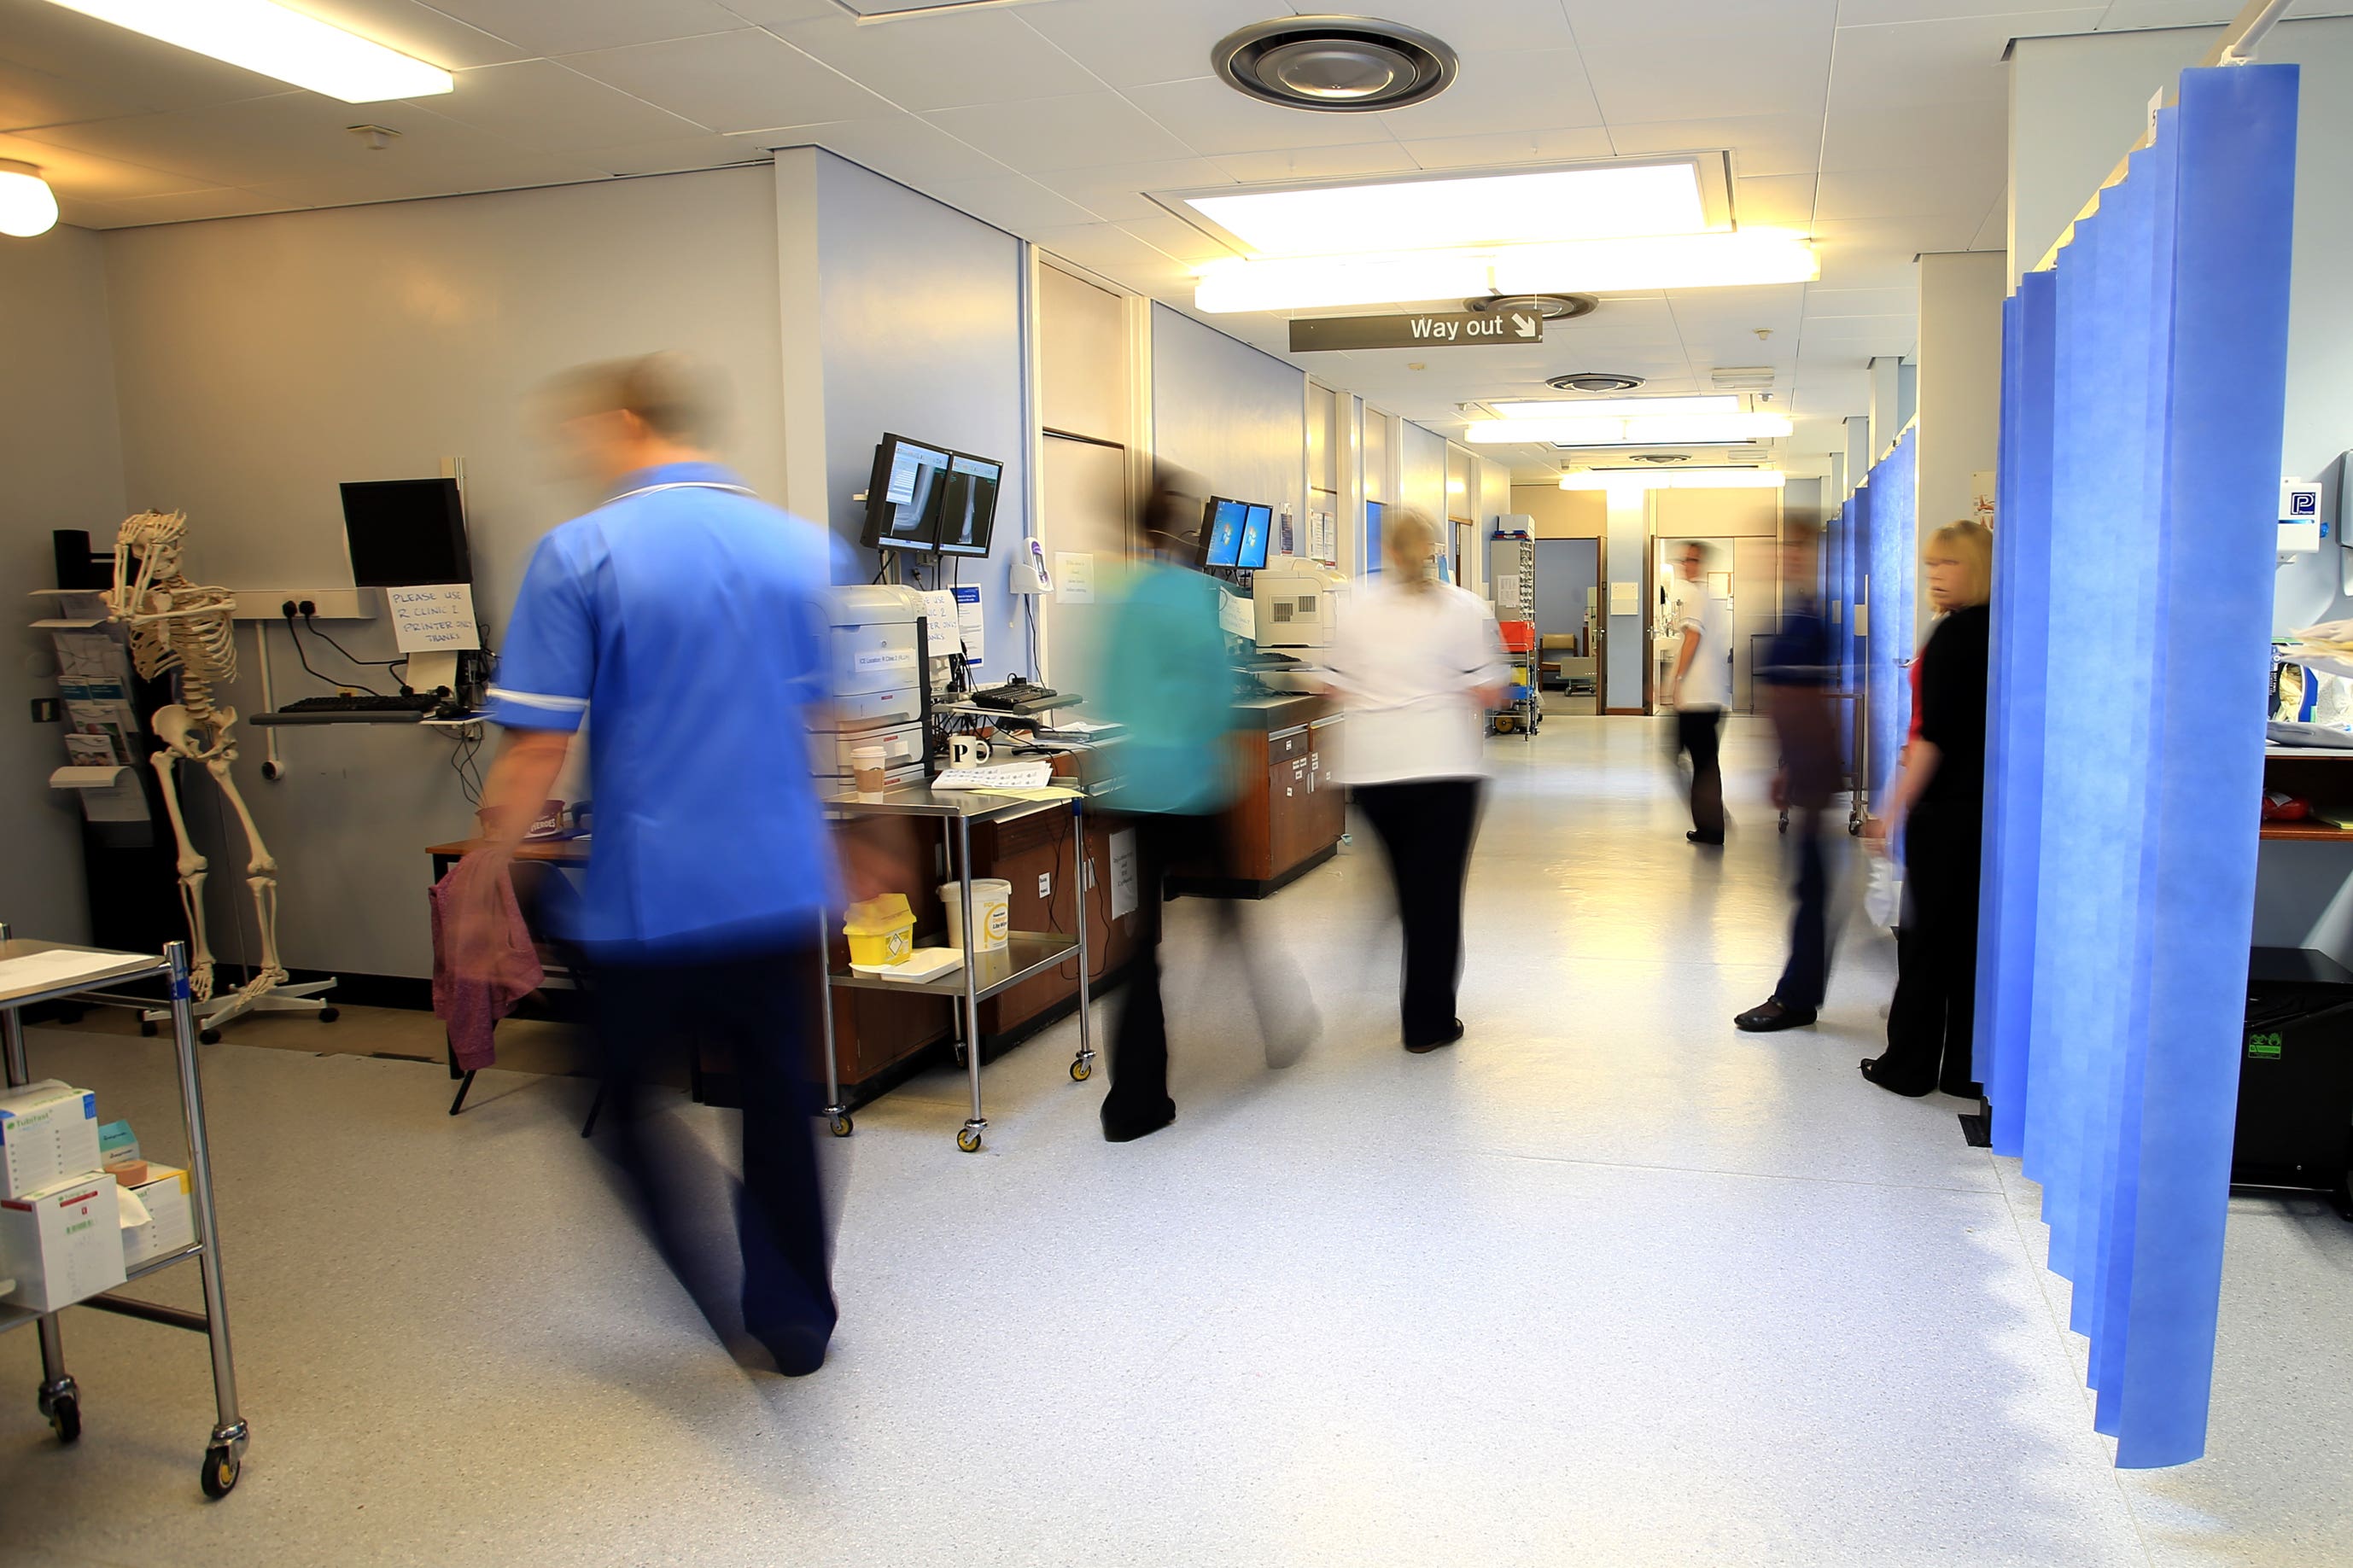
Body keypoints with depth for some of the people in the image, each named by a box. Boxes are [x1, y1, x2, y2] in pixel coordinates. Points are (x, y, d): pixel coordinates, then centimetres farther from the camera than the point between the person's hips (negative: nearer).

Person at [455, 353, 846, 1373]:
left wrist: (480, 891, 0)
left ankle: (720, 1289, 6)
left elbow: (537, 748, -11)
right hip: (781, 890, 4)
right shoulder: (804, 548, 3)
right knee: (778, 1106, 16)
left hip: (644, 898, -4)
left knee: (625, 1100, 17)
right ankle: (795, 1322, 28)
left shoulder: (579, 555, -9)